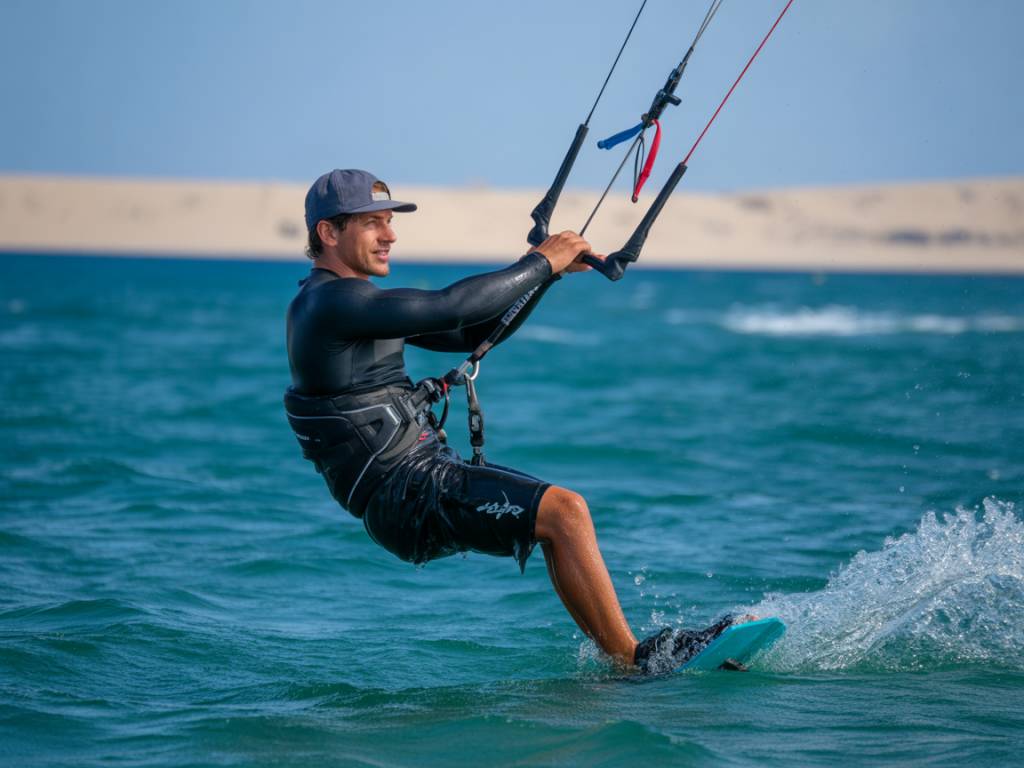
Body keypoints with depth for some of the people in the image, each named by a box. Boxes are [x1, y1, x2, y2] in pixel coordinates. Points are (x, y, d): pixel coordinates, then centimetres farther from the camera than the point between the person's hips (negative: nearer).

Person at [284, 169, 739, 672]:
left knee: (559, 516, 9)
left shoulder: (356, 302, 18)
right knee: (564, 511, -18)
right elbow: (450, 307, -23)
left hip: (426, 472, 11)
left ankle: (617, 659, 5)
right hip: (404, 494, -11)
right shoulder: (331, 303, -15)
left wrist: (548, 269, 6)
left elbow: (472, 333, 18)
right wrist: (540, 264, -11)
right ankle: (634, 659, -12)